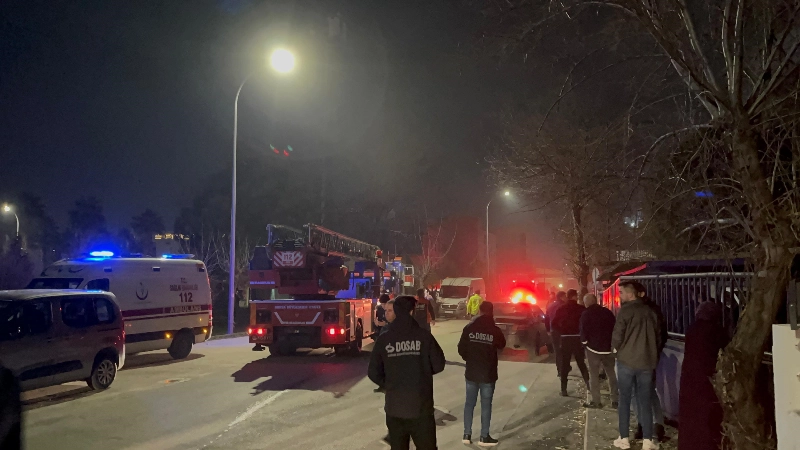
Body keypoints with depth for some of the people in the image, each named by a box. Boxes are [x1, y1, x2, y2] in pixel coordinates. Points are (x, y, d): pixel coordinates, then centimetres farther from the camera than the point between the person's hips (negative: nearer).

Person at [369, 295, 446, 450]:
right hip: (421, 407, -2)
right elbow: (439, 365, -4)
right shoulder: (424, 336, -9)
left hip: (394, 407, 2)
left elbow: (373, 373, -1)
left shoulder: (383, 339, -4)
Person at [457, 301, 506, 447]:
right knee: (486, 404, 7)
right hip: (488, 373, -2)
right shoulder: (495, 330, -11)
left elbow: (461, 349, -3)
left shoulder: (469, 327, -6)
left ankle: (467, 435, 16)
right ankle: (484, 437, 11)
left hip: (471, 372, 2)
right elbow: (501, 345, 7)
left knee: (469, 403, 12)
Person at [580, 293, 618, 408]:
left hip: (593, 347, -4)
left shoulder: (586, 314, -8)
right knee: (611, 374, 12)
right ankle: (615, 400, 13)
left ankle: (596, 401, 4)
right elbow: (615, 328, 7)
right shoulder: (607, 312, 3)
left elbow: (583, 331, -11)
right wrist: (612, 342, 15)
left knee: (594, 375, 4)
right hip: (608, 347, 4)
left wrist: (584, 341, 7)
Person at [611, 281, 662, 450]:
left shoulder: (625, 311, -11)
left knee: (624, 400, 7)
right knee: (645, 401, 8)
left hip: (627, 360, -4)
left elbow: (617, 336, -12)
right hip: (647, 361, 4)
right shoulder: (650, 311, 5)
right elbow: (658, 336, 10)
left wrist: (617, 348, 9)